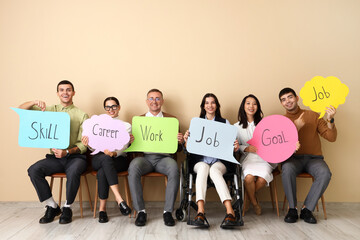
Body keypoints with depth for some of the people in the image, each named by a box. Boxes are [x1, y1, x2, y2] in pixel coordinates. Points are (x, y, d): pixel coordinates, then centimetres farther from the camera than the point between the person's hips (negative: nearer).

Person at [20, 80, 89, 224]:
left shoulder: (81, 115, 4)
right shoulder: (50, 110, 13)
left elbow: (84, 144, -2)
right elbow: (22, 109, 12)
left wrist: (67, 151, -20)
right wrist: (35, 102, -9)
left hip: (75, 156, -3)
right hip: (55, 157, 3)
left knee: (73, 172, -35)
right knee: (33, 170, -22)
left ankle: (67, 208, -9)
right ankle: (52, 207, -5)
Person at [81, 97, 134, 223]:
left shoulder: (126, 125, 13)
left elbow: (124, 147, -2)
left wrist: (113, 153, -26)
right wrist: (88, 144, -18)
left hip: (119, 158, 0)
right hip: (98, 158, 1)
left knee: (102, 173, -35)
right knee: (106, 158, -38)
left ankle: (102, 208, -24)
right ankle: (119, 198, -40)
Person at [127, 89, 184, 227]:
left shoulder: (171, 120, 14)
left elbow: (177, 149, 12)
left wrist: (180, 141, -11)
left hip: (163, 157, 0)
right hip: (144, 157, 1)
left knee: (174, 168, -32)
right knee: (133, 167, -31)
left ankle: (168, 211, -20)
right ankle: (141, 211, -19)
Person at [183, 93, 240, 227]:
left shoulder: (225, 123, 16)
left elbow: (231, 144, 10)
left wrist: (236, 147, -14)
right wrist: (186, 140, -12)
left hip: (219, 161, 0)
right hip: (200, 160, 0)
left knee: (214, 170, -34)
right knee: (203, 167, -35)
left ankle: (230, 211, -45)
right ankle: (200, 210, -46)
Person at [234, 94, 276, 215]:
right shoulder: (237, 126, 11)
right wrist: (247, 148, -12)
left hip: (264, 158, 1)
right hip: (248, 159, 0)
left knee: (262, 179, -30)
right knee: (249, 177, -32)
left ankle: (247, 200, 2)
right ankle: (254, 203, 1)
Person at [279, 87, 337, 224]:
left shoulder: (313, 116, 8)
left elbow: (331, 138, 3)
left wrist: (330, 120, -14)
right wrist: (296, 127, -16)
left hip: (313, 158, 1)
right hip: (293, 158, -1)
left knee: (325, 173, -31)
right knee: (287, 169, -35)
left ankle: (307, 209, -16)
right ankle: (292, 208, -17)